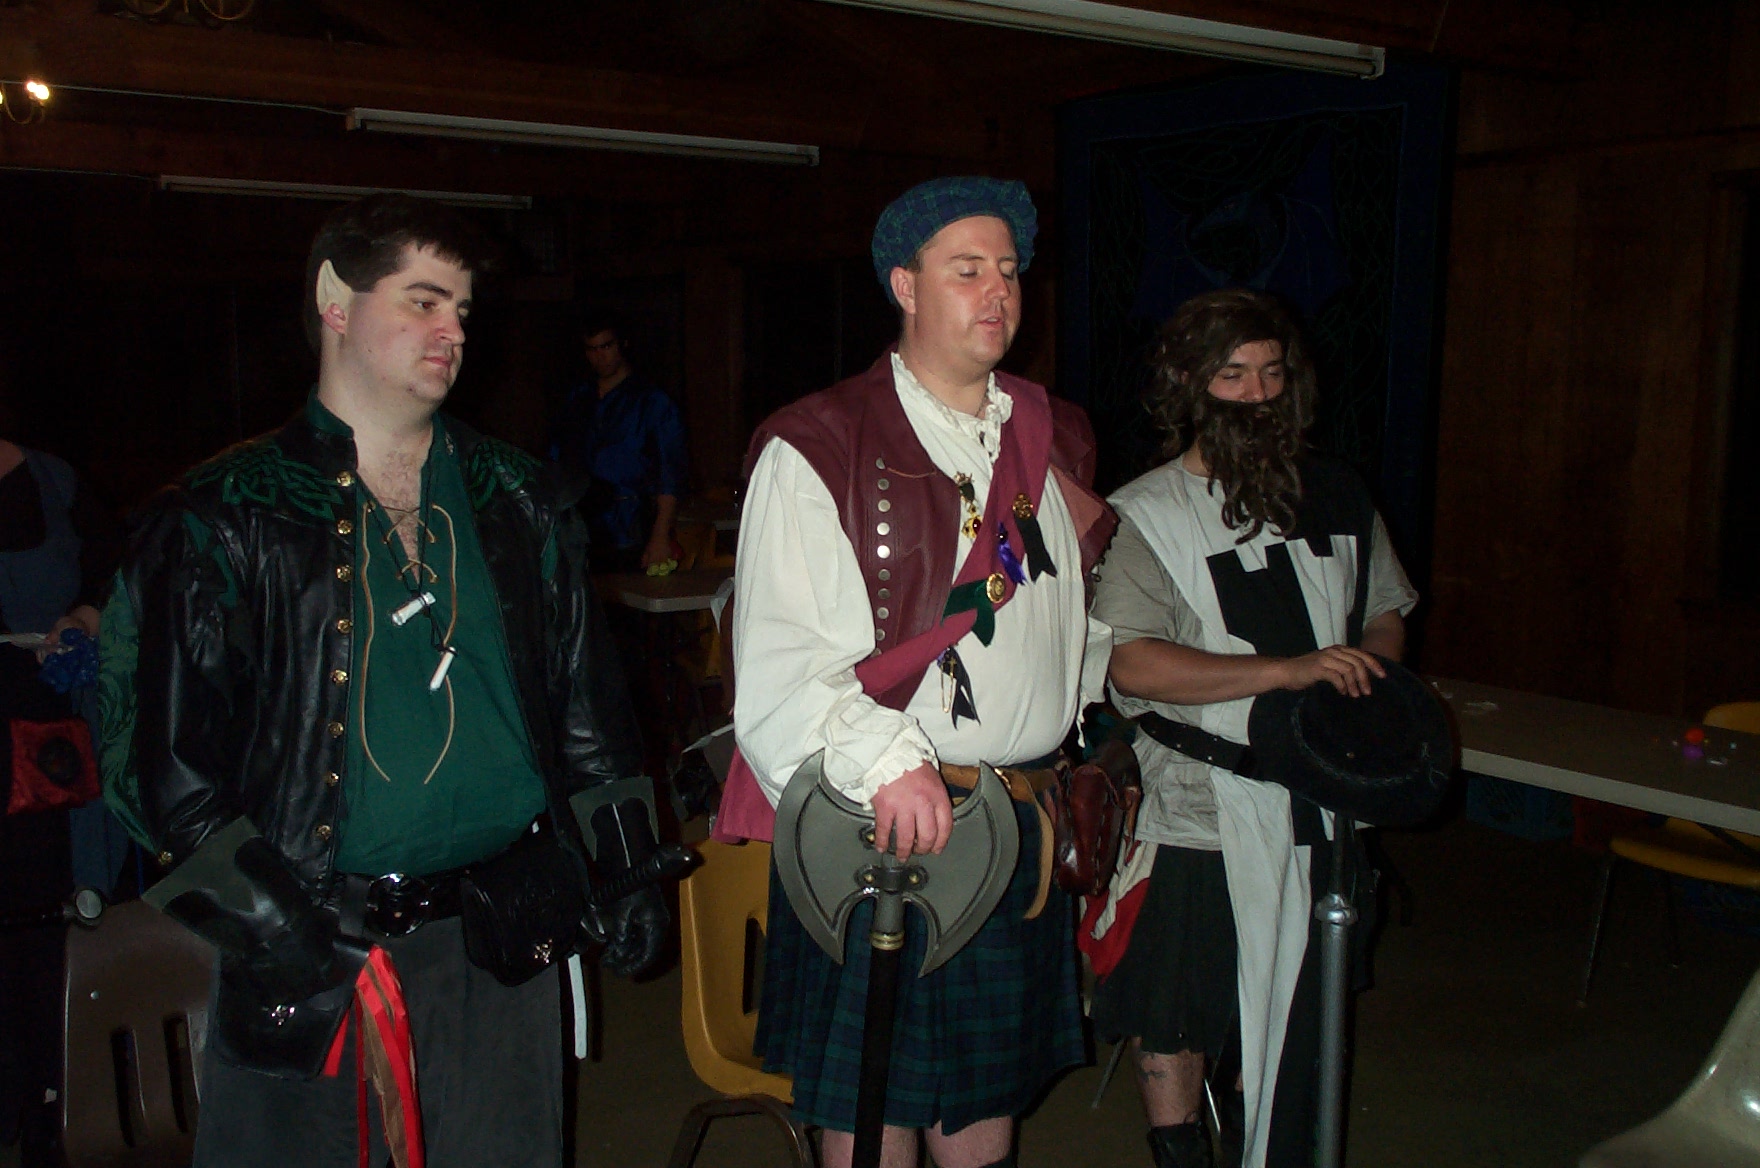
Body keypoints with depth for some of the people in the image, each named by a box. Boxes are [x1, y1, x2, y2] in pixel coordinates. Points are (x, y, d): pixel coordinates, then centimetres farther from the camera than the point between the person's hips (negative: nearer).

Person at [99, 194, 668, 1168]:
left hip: (501, 951, 4)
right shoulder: (223, 520, -3)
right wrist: (265, 918, -13)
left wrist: (626, 865, 9)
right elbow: (155, 749, -6)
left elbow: (587, 699, 13)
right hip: (315, 959, -3)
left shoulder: (513, 500, 9)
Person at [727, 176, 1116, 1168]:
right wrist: (885, 764, -27)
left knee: (988, 1086, 18)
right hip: (880, 823, -5)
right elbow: (781, 658, -15)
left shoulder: (1055, 440, 12)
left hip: (1025, 821, 5)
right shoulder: (817, 449, -7)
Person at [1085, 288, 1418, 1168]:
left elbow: (1386, 616, 20)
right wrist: (1288, 671, -26)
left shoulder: (1334, 496, 8)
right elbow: (1132, 665, -20)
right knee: (1180, 1016, 7)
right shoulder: (1145, 516, -8)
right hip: (1199, 813, -5)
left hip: (1316, 807, 5)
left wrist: (1363, 668, -3)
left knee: (1286, 1013, 18)